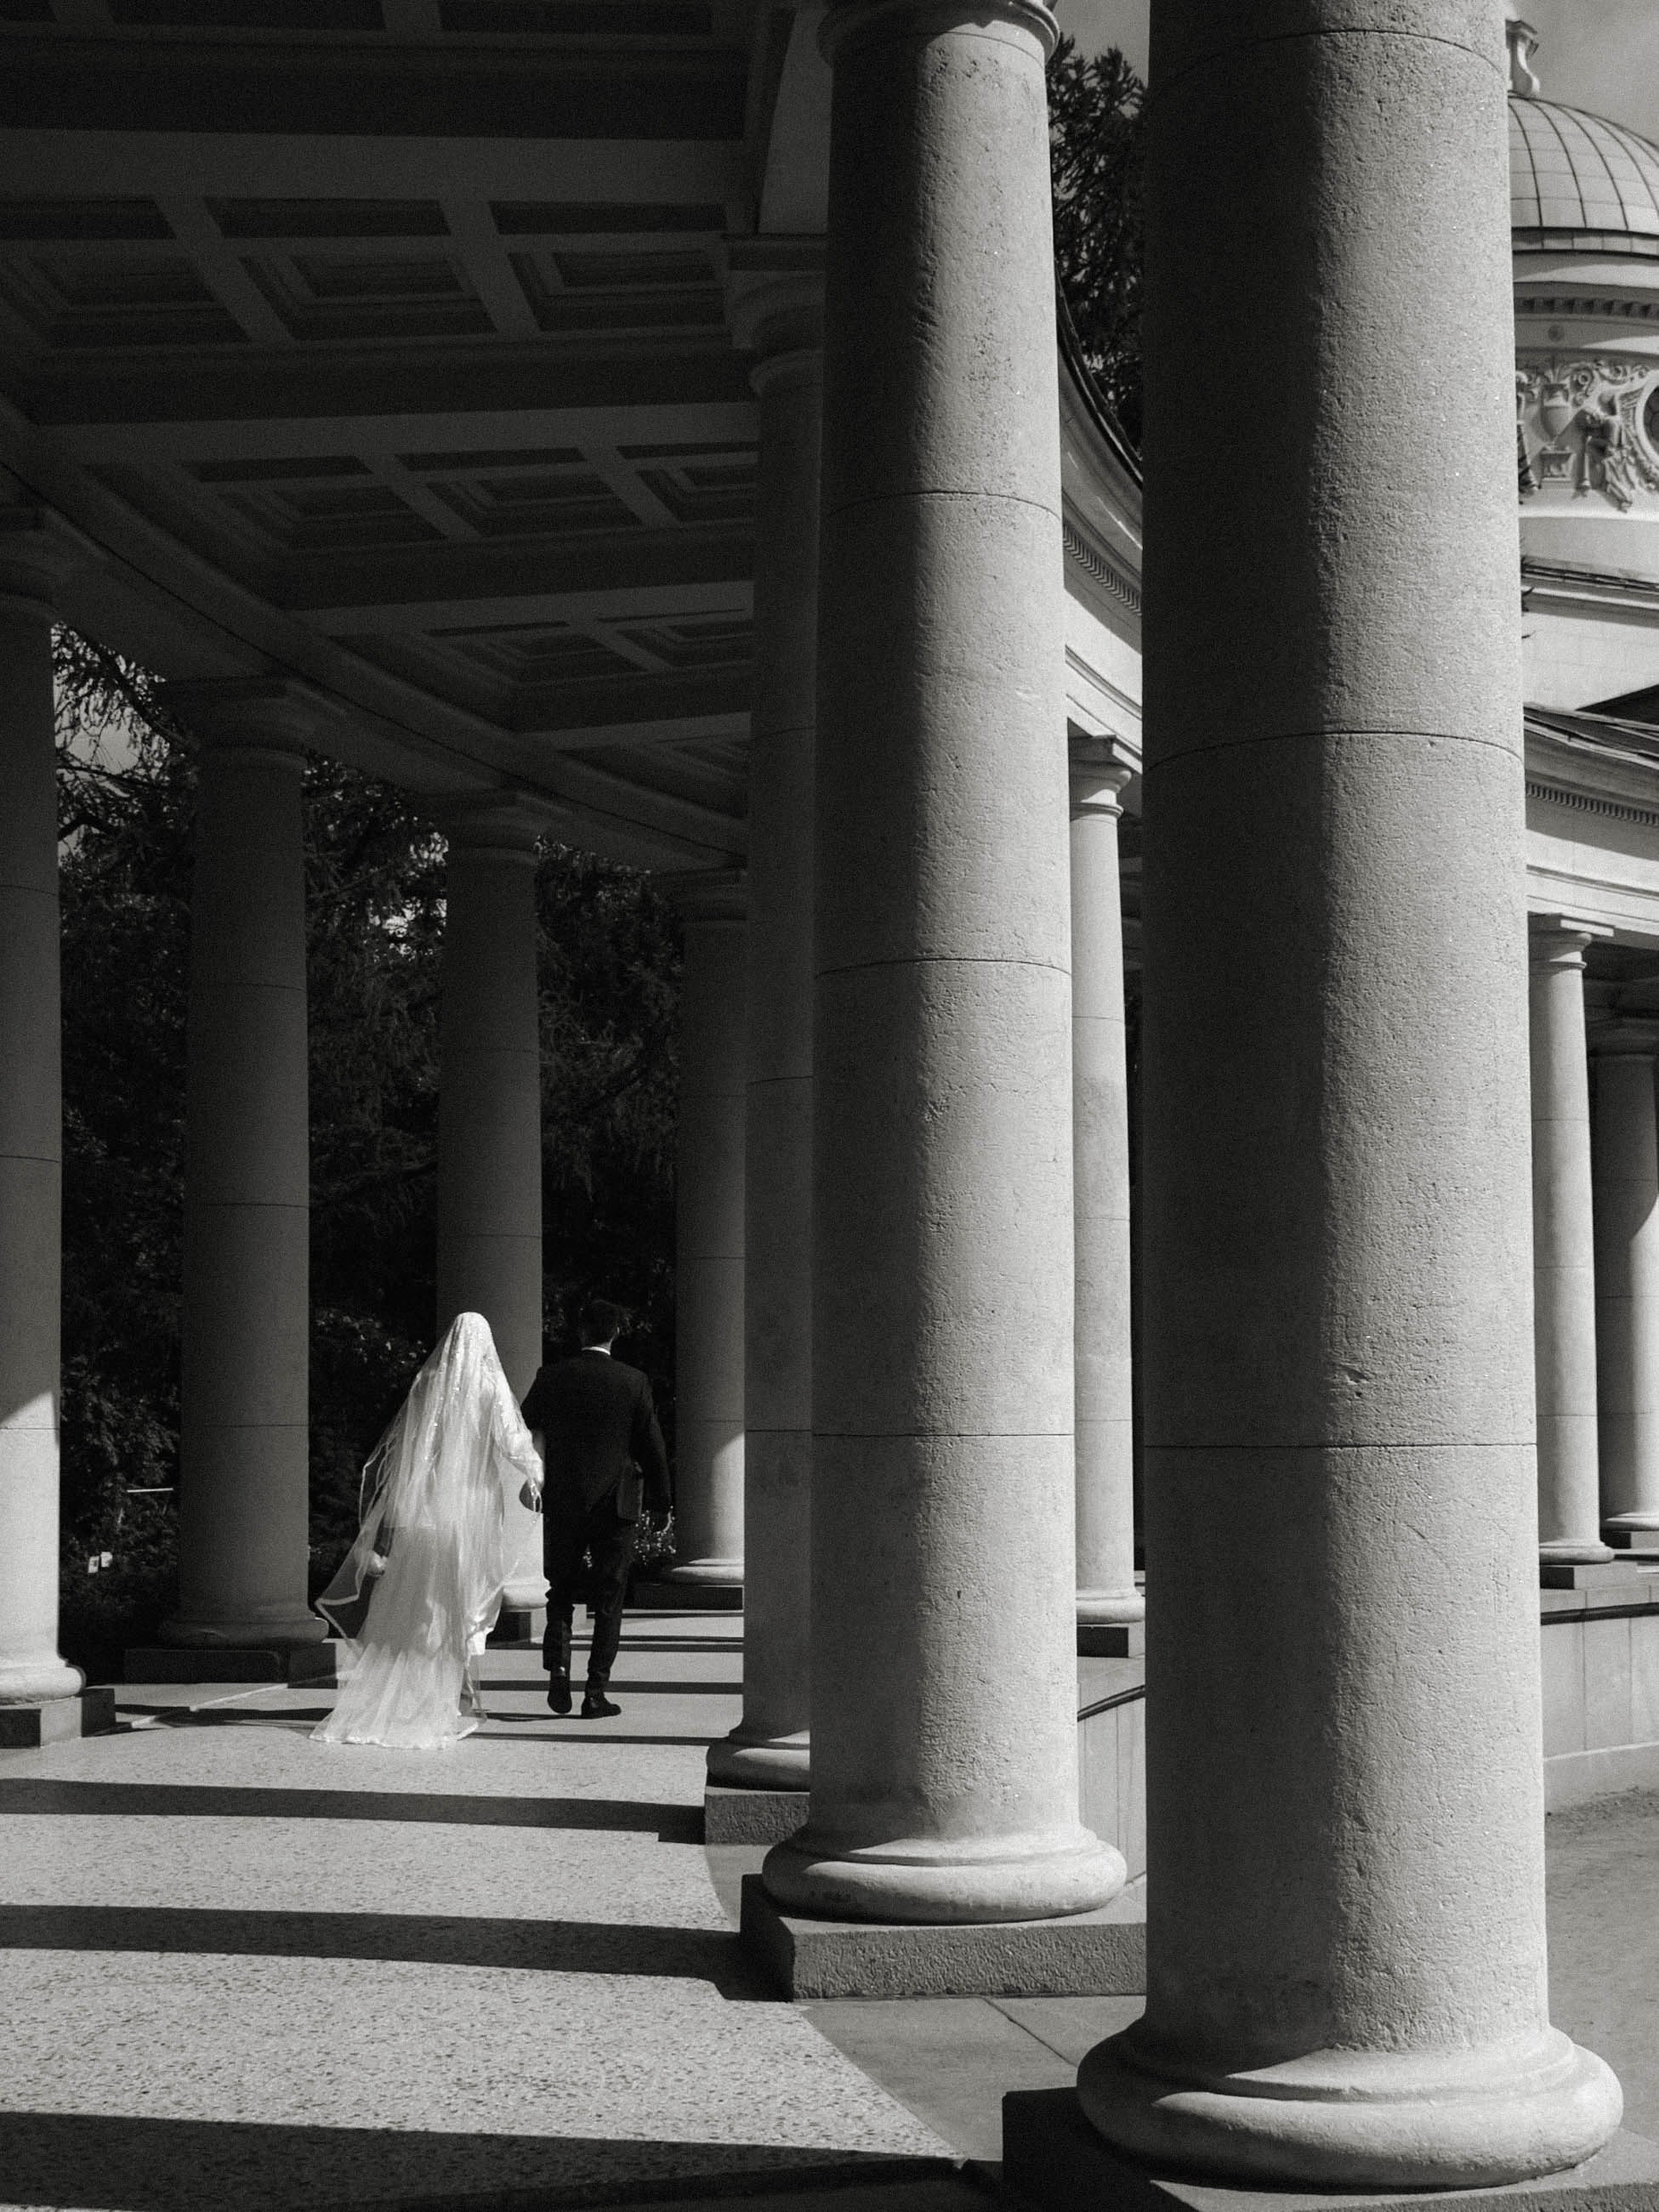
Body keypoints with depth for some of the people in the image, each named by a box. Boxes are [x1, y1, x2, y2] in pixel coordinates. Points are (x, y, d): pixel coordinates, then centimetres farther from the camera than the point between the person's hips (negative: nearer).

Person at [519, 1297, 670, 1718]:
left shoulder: (551, 1378, 0)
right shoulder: (633, 1382, -5)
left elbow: (522, 1431, 0)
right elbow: (652, 1446, -1)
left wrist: (527, 1476, 5)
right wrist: (659, 1498, 8)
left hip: (561, 1499, 1)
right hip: (616, 1502, -1)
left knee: (560, 1592, 15)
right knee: (608, 1599, 5)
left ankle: (558, 1667, -4)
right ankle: (597, 1691, 2)